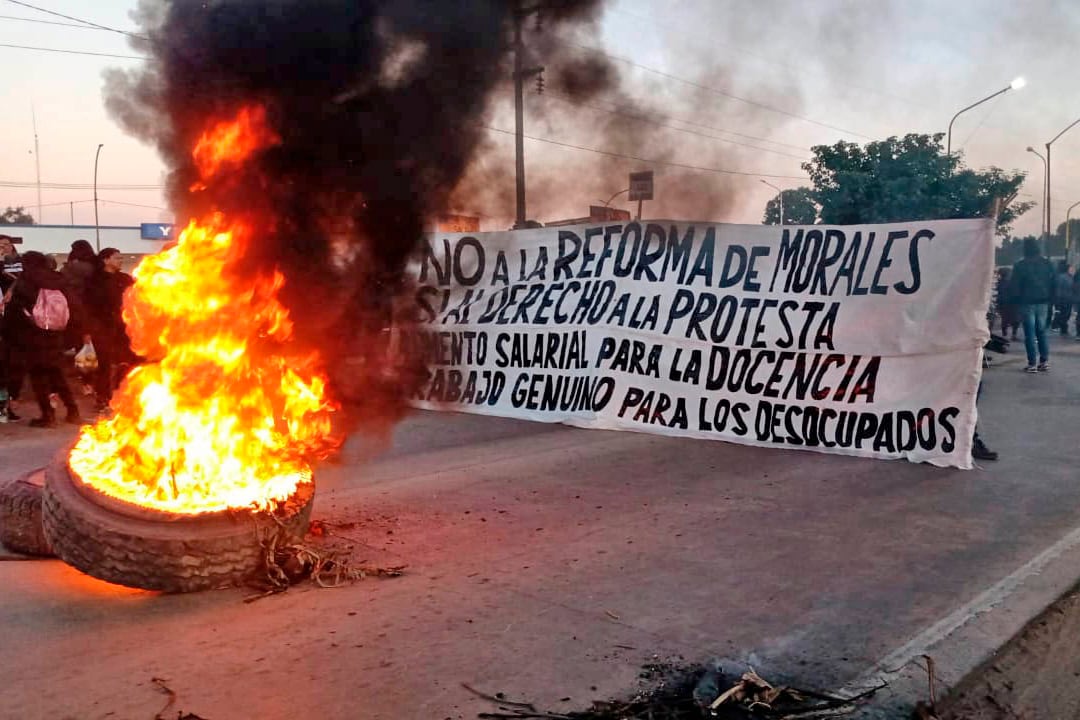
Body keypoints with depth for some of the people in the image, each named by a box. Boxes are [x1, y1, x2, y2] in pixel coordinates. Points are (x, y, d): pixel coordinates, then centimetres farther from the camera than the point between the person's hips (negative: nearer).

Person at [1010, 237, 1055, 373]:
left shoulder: (1020, 265, -9)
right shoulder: (1047, 263, 4)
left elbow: (1014, 286, -8)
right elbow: (1054, 283, 8)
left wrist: (1016, 300, 5)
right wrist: (1050, 300, 13)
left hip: (1027, 303, -4)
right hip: (1043, 303, 4)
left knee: (1030, 334, -1)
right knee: (1042, 332, 12)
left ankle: (1032, 364, -2)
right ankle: (1045, 362, 9)